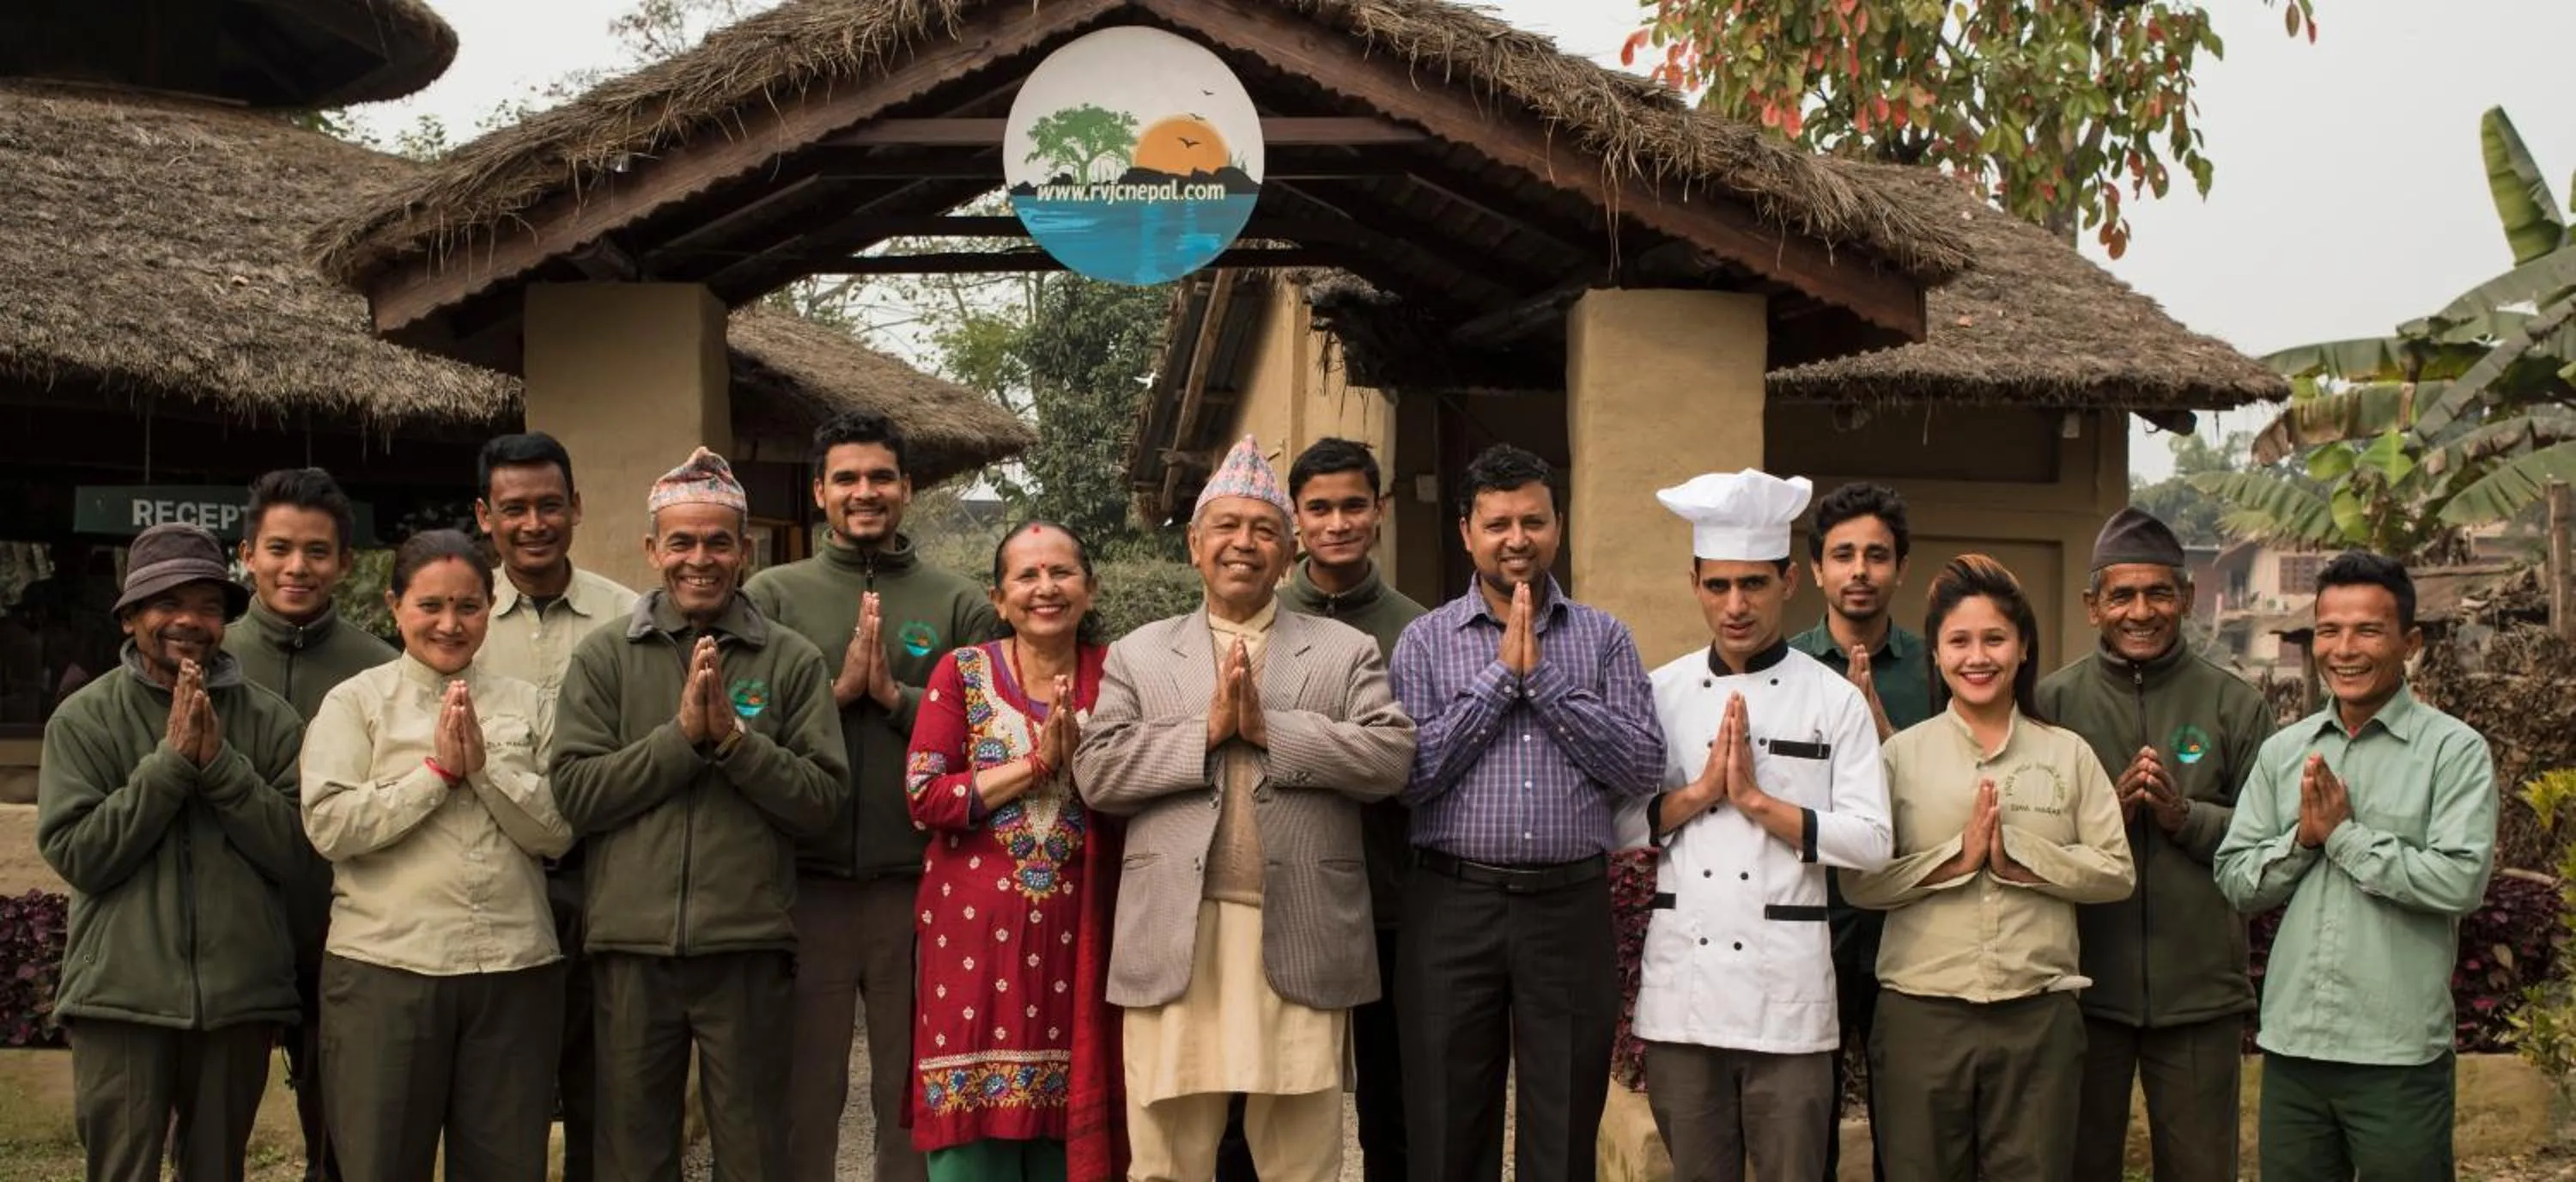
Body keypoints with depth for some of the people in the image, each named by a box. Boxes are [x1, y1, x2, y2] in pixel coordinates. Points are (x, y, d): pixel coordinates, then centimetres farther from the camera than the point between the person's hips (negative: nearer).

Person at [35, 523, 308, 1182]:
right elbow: (75, 854, -8)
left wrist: (218, 761, -13)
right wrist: (171, 759, -13)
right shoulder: (84, 719, 1)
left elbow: (295, 852, -4)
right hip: (122, 1000, -1)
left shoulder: (270, 721, 2)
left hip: (240, 999, 1)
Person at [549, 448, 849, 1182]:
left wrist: (733, 736, -13)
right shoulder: (602, 659, 5)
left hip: (750, 948, -1)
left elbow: (824, 799, -3)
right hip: (632, 947, 1)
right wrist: (681, 733, -12)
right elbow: (574, 793, -5)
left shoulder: (793, 662, 3)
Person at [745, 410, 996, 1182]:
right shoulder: (772, 596, 6)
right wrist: (839, 690, -13)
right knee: (802, 1093, 9)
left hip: (919, 885, 0)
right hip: (806, 883, 0)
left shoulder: (960, 606, 5)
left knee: (915, 1095, 11)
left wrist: (894, 695, -13)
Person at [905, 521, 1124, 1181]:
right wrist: (1035, 764, -13)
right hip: (977, 927, -1)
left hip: (1077, 931, 1)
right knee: (973, 1126, -1)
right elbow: (925, 797, -7)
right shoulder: (962, 673, 2)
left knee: (1066, 1124, 5)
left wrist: (1080, 760, -15)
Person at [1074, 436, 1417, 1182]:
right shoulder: (1138, 653, 13)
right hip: (1173, 940, 1)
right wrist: (1206, 731, -8)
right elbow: (1095, 774, 2)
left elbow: (1392, 757, -4)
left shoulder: (1345, 651, 11)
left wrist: (1271, 728, -11)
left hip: (1300, 942, 0)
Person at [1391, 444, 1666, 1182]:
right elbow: (1407, 775, -7)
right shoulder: (1426, 639, 4)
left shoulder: (1604, 638, 7)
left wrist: (1541, 676, -9)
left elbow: (1645, 770, -4)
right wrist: (1499, 675, -9)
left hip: (1572, 906, 1)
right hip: (1454, 907, 0)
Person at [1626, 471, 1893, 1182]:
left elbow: (1870, 843, -7)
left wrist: (1756, 799, -13)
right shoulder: (1661, 694, 6)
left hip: (1787, 984, -2)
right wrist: (1699, 791, -10)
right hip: (1680, 983, 2)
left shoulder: (1835, 700, 0)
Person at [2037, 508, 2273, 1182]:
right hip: (2082, 987, 0)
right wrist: (2109, 809, -17)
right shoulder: (2053, 702, 1)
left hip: (2201, 992, 0)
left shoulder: (2235, 706, 3)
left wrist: (2184, 815, -15)